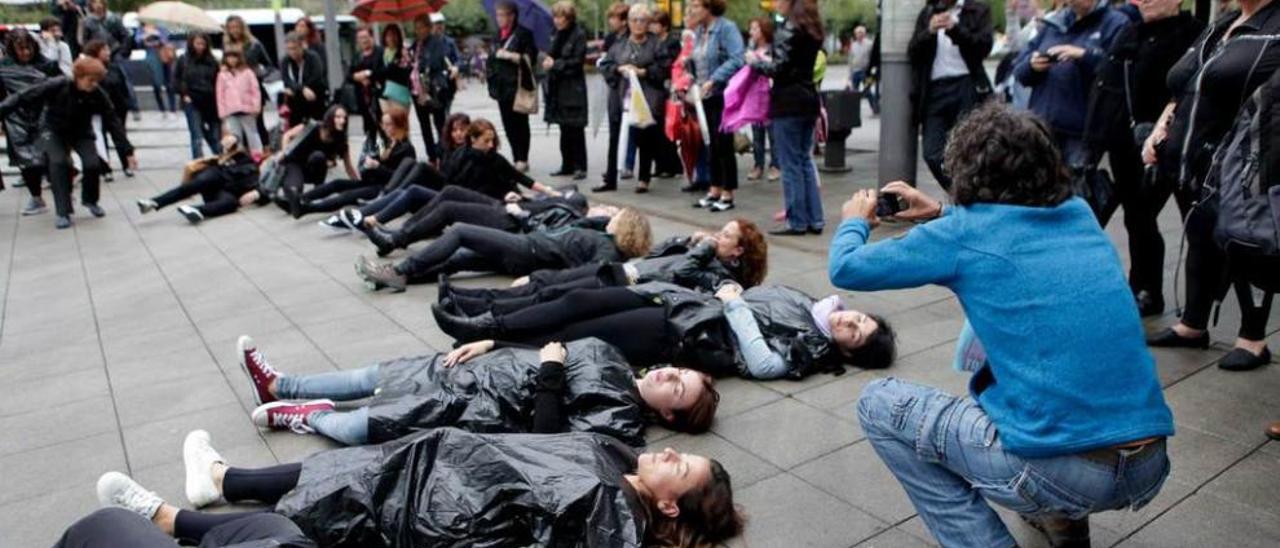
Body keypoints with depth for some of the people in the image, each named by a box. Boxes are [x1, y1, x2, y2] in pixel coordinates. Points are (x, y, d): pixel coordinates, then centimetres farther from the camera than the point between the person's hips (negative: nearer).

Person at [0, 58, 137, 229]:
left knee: (93, 164, -18)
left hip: (82, 133, 2)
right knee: (58, 162, -24)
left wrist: (128, 152, -18)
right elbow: (24, 98, -22)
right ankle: (63, 212, -13)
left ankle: (90, 200, 13)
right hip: (53, 131, -2)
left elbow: (113, 124, -17)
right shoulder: (56, 87, -28)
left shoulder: (98, 95, -22)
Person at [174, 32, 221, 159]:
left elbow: (218, 81, 1)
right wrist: (184, 94, -2)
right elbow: (176, 79, 6)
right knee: (197, 136, -2)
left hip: (210, 102, 1)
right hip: (192, 102, -1)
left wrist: (217, 97, -8)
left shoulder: (211, 61, 2)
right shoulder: (183, 60, 2)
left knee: (216, 136, 7)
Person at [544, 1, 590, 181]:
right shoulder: (558, 34, 14)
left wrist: (555, 64, -11)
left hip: (573, 89, -7)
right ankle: (567, 165, 18)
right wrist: (548, 61, -3)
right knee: (565, 129, 11)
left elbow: (577, 62, -13)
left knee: (575, 129, -5)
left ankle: (580, 167, 0)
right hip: (559, 87, 7)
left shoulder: (579, 35, -8)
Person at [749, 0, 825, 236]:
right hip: (808, 100, 8)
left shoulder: (788, 29, -12)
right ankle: (815, 220, 14)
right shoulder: (812, 29, 14)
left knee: (791, 164, -2)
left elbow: (779, 69, -16)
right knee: (805, 161, 12)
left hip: (788, 103, -8)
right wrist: (769, 61, 15)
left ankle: (798, 222, 2)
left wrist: (756, 62, -1)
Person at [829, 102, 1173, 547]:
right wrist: (941, 214, 31)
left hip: (1064, 472, -7)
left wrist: (854, 221, 22)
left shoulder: (965, 233, -7)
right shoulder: (1079, 214, 10)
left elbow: (846, 269, 3)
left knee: (878, 405, 7)